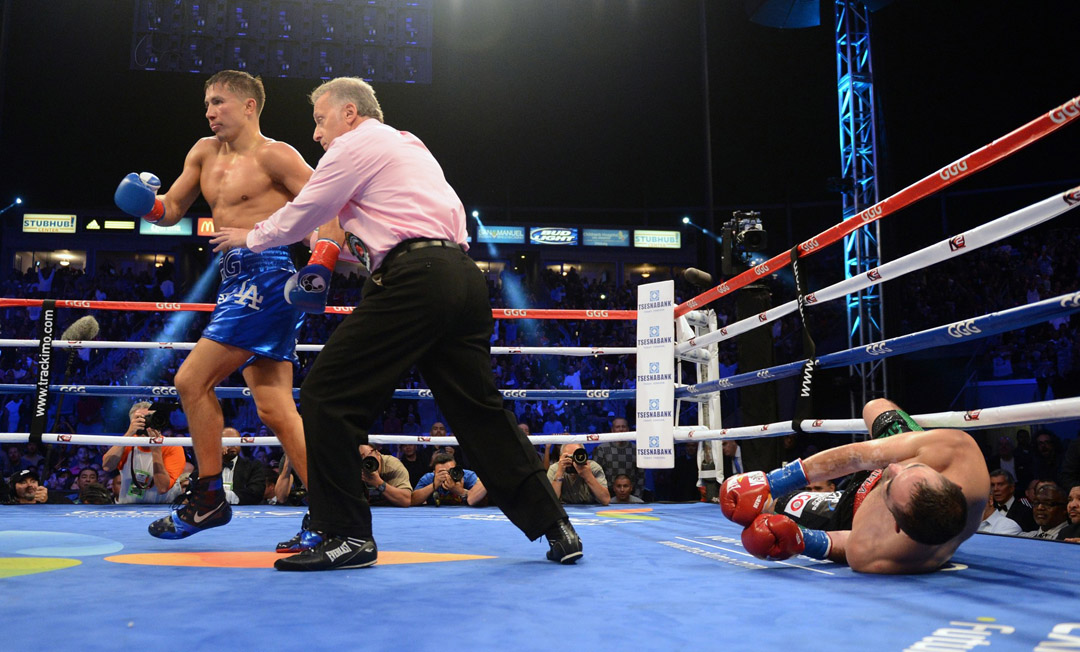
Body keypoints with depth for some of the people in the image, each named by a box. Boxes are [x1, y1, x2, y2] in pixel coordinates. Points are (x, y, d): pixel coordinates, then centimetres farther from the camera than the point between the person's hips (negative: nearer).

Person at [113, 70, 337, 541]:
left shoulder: (273, 156, -4)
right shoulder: (205, 153, 20)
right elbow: (170, 211, 24)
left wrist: (321, 265, -24)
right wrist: (146, 202, 2)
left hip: (267, 274, -9)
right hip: (236, 280, 9)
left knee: (192, 380, -8)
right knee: (274, 408, 4)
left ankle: (209, 499, 5)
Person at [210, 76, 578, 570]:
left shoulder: (358, 144, 5)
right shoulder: (409, 146, 31)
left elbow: (300, 216, 10)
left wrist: (250, 237, 26)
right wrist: (344, 248, 30)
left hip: (414, 282, -9)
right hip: (462, 277, 9)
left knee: (326, 397, -3)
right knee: (479, 409, 11)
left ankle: (347, 535, -2)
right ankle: (553, 526, 11)